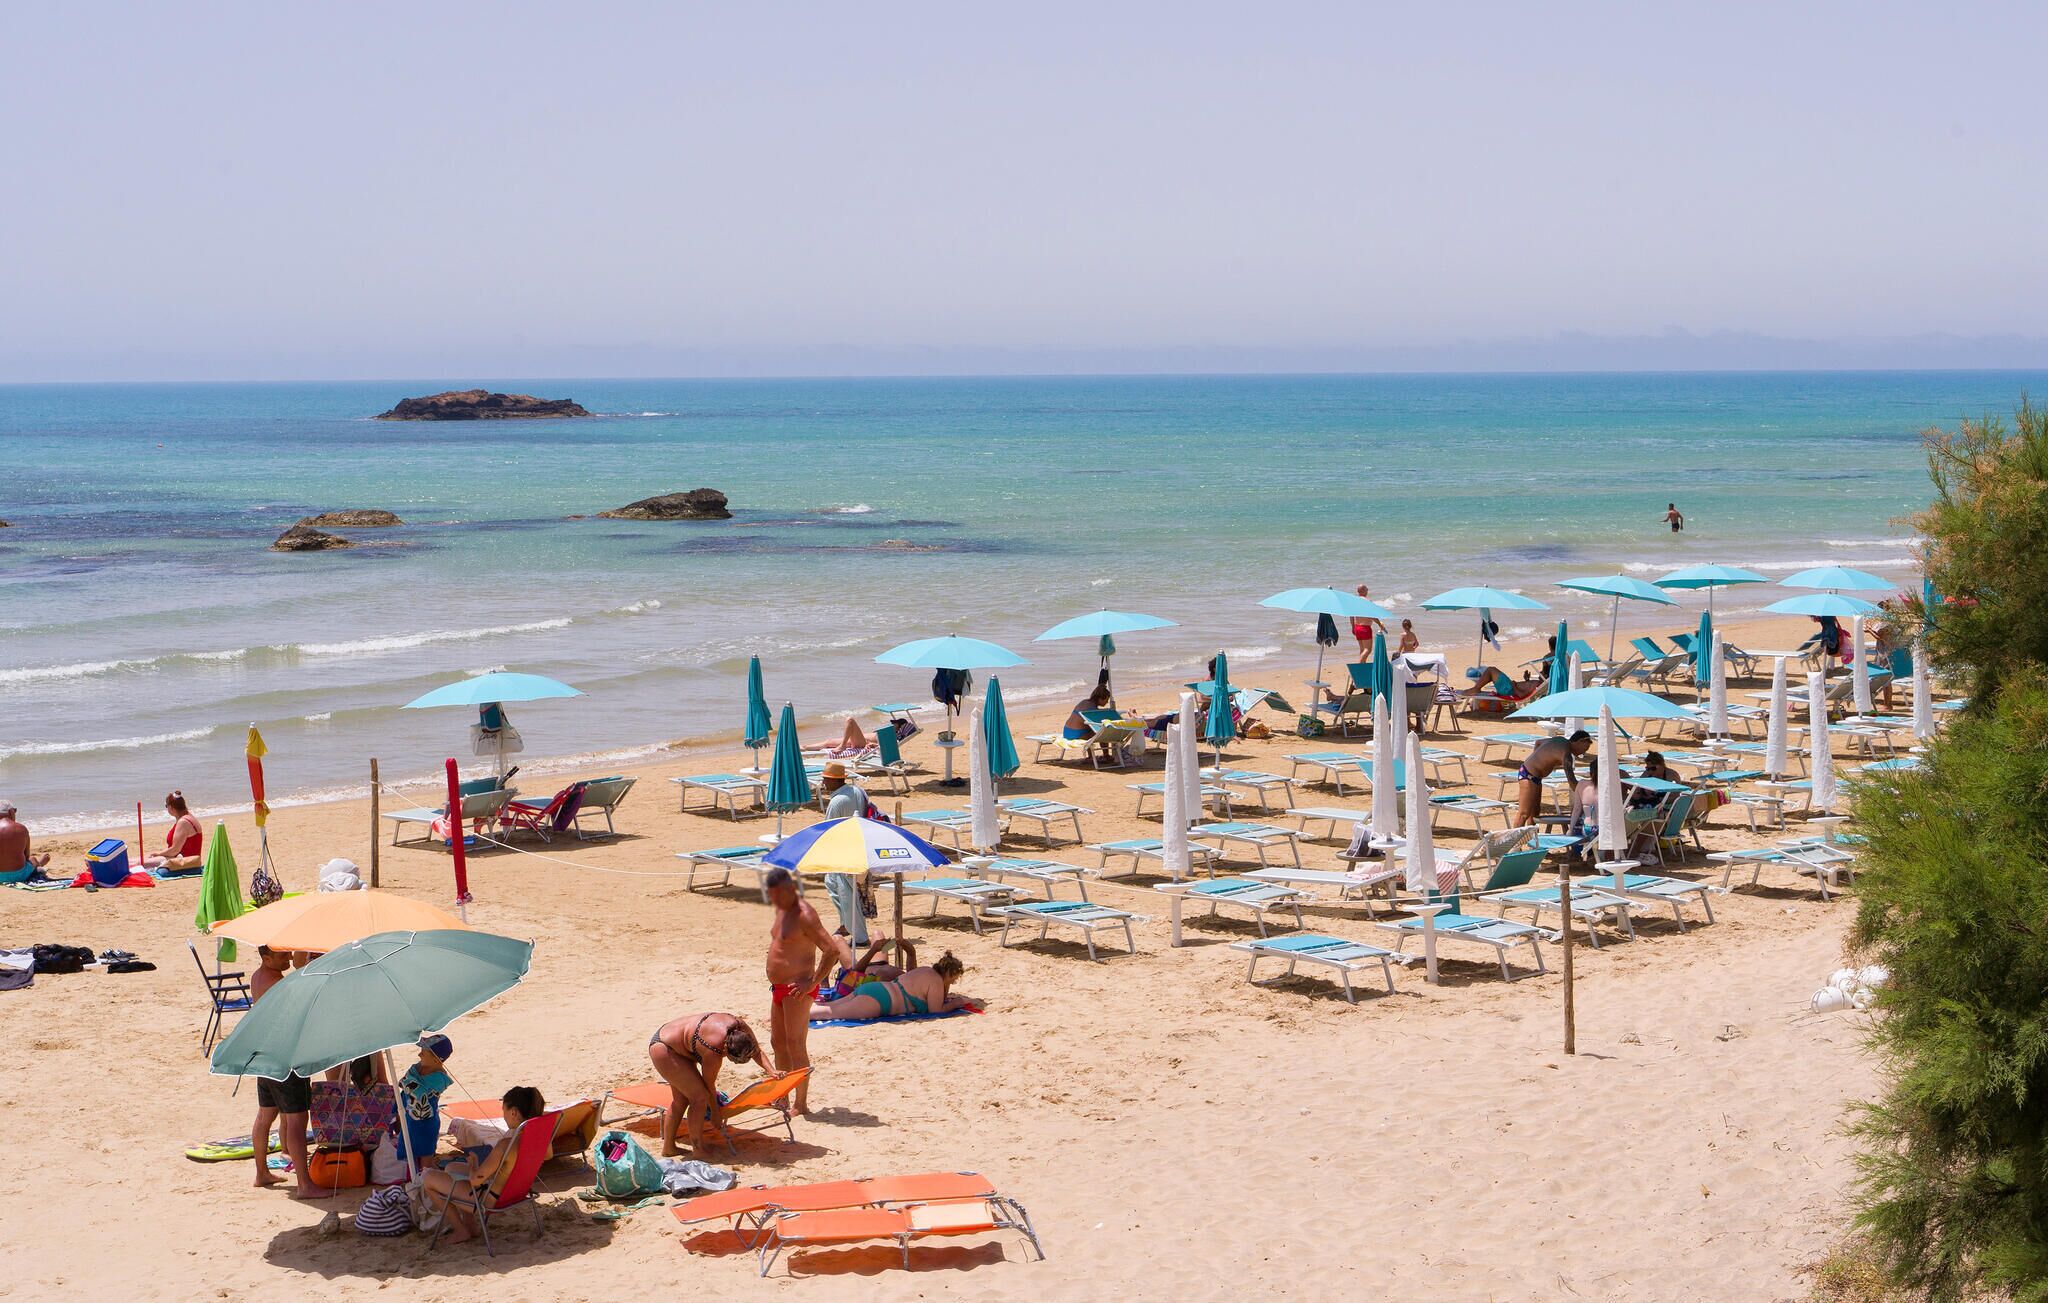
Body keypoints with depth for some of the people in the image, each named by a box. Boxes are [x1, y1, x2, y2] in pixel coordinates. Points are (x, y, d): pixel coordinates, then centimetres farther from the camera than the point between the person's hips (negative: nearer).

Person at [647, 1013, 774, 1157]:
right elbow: (709, 1083, -17)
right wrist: (715, 1111, -2)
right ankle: (699, 1152, -7)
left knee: (681, 1099, 17)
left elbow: (756, 1051, 1)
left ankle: (668, 1147, 28)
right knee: (699, 1096, -14)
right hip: (663, 1048, -10)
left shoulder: (740, 1026, -18)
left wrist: (771, 1071, -11)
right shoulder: (713, 1052, -34)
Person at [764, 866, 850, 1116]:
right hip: (779, 988, 10)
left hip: (797, 989, -10)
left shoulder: (804, 915, -18)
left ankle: (801, 1103, -1)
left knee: (795, 1045, -7)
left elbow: (831, 950, -24)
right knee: (778, 1042, 16)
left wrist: (812, 983, -23)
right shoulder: (781, 910, 11)